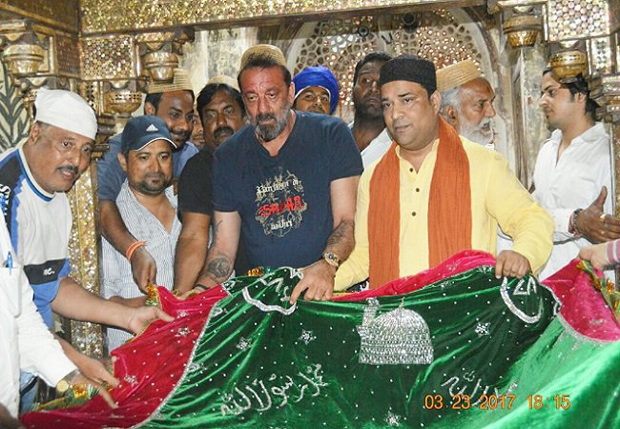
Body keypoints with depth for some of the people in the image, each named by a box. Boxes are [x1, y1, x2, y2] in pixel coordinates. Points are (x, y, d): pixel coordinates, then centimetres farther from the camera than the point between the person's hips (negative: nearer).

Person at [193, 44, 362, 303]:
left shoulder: (332, 135, 2)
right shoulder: (227, 157, 10)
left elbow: (347, 220, -3)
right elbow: (224, 244, 10)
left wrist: (327, 265, -22)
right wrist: (202, 289, -8)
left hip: (327, 290, -3)